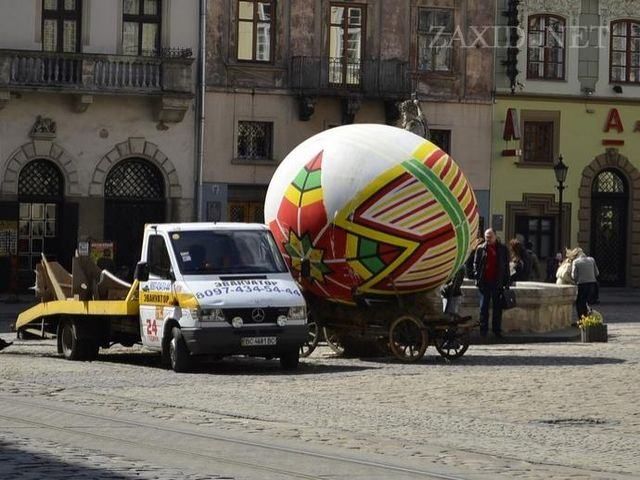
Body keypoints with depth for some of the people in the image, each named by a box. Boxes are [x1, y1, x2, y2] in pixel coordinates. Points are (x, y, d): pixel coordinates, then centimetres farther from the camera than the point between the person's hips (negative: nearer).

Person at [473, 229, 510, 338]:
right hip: (484, 282, 0)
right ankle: (483, 330, 6)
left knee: (497, 308, 5)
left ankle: (497, 330, 10)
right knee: (484, 307, 2)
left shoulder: (502, 249, 4)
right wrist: (477, 277, -6)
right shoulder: (481, 249, 5)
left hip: (497, 283, 0)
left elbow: (506, 266, 6)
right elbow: (476, 263, 7)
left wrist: (506, 282, 0)